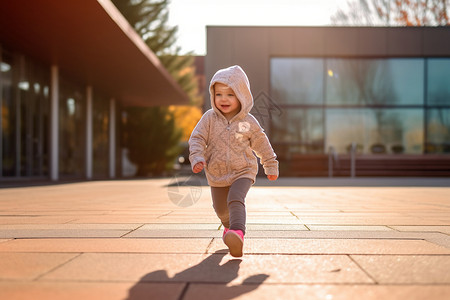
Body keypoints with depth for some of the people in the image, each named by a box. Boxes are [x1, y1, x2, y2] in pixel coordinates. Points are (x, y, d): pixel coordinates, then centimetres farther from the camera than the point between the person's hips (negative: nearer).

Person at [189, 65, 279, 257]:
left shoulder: (249, 122, -6)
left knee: (235, 200, -28)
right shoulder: (209, 118, -6)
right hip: (216, 175, 3)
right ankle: (229, 226, 50)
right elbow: (197, 138, -7)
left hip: (243, 172, -3)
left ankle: (238, 233, -45)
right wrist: (197, 158, -24)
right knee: (220, 208, 18)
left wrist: (271, 167, 14)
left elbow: (262, 145, 6)